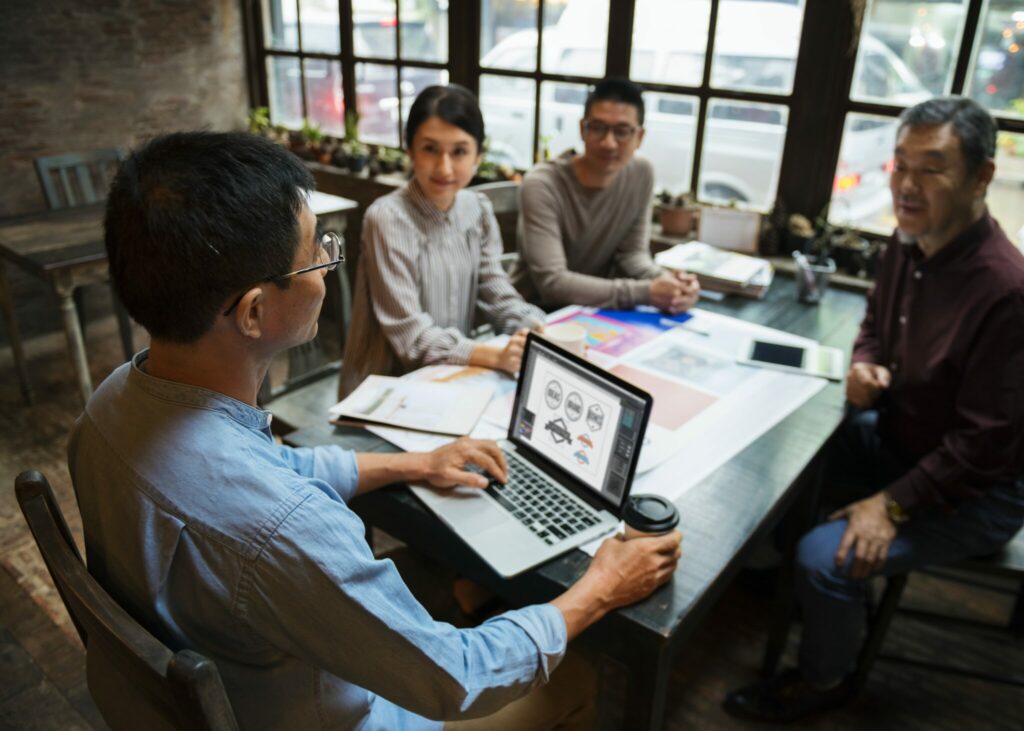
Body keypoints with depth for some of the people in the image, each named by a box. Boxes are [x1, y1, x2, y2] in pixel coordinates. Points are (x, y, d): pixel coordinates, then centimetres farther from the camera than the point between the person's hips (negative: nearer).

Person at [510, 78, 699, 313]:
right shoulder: (542, 185, -22)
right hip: (537, 313, -5)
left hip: (595, 310, 5)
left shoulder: (641, 174, -5)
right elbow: (552, 283, -28)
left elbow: (632, 252, -1)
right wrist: (645, 293, -32)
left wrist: (663, 279, -24)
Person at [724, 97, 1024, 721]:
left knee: (826, 559, -20)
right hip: (894, 439, 8)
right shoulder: (909, 242, -5)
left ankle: (824, 682, 11)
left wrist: (894, 505, -25)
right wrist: (865, 366, -8)